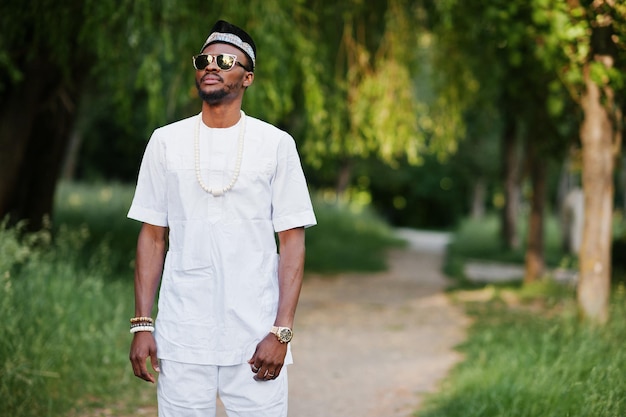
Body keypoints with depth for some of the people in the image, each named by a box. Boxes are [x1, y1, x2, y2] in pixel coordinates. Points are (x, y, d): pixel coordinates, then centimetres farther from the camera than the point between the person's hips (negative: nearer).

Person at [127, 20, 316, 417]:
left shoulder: (276, 144, 2)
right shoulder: (166, 141, 7)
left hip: (255, 340, -1)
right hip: (182, 339, 1)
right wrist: (142, 324, 1)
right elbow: (153, 236, 9)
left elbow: (292, 241, 0)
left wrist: (281, 331, -9)